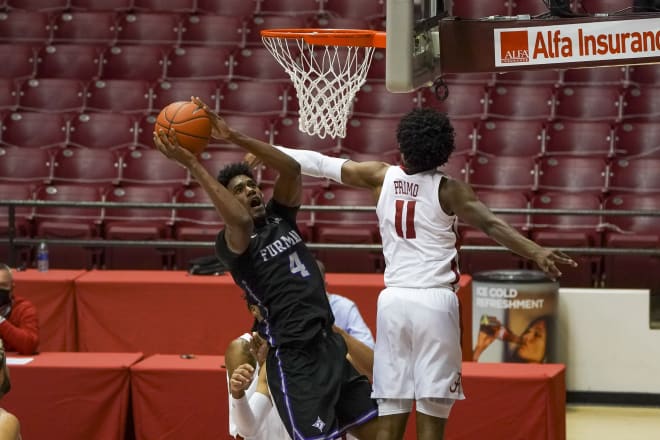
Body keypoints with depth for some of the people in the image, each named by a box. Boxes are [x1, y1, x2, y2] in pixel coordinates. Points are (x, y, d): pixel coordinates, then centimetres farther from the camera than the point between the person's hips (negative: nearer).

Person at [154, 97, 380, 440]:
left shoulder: (280, 217, 14)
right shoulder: (231, 243, -6)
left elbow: (291, 168, -3)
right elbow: (241, 220, -30)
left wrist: (233, 137, -11)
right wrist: (192, 165, -32)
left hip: (329, 344, 8)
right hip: (293, 357, -8)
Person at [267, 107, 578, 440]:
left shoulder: (381, 177, 6)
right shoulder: (449, 190, -4)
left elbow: (321, 164, 16)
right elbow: (492, 226, -17)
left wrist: (268, 151, 28)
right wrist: (536, 253, -26)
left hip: (393, 300, 4)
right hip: (435, 301, -3)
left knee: (391, 412, 6)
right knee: (432, 410, -3)